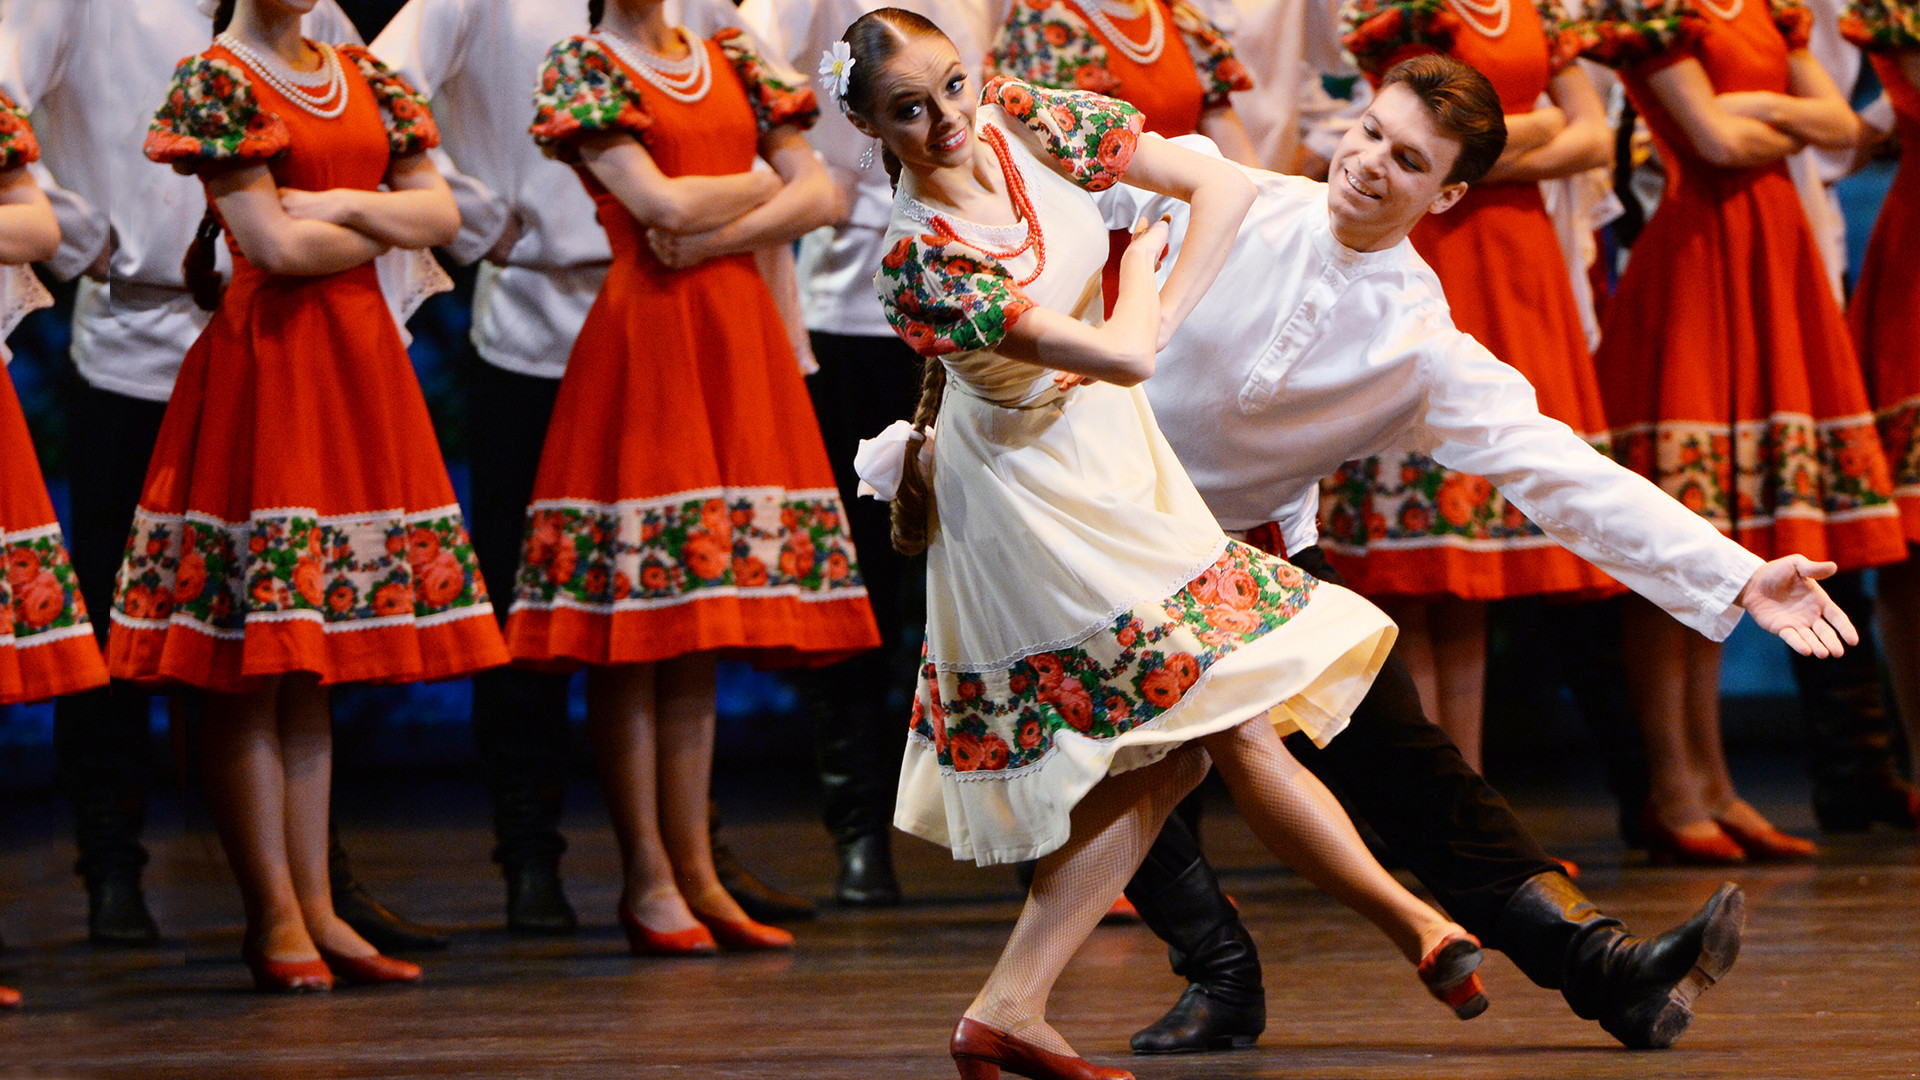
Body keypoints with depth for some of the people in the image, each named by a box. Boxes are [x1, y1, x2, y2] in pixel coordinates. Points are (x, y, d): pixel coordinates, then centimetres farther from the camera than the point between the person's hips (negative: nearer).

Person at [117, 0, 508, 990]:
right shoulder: (215, 80, -5)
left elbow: (442, 213, 9)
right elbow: (277, 244, -12)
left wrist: (346, 206, -6)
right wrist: (383, 230, 0)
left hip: (359, 354, 6)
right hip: (266, 355, -6)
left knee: (311, 671, 8)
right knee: (248, 671, -5)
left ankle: (315, 910, 9)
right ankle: (273, 919, -2)